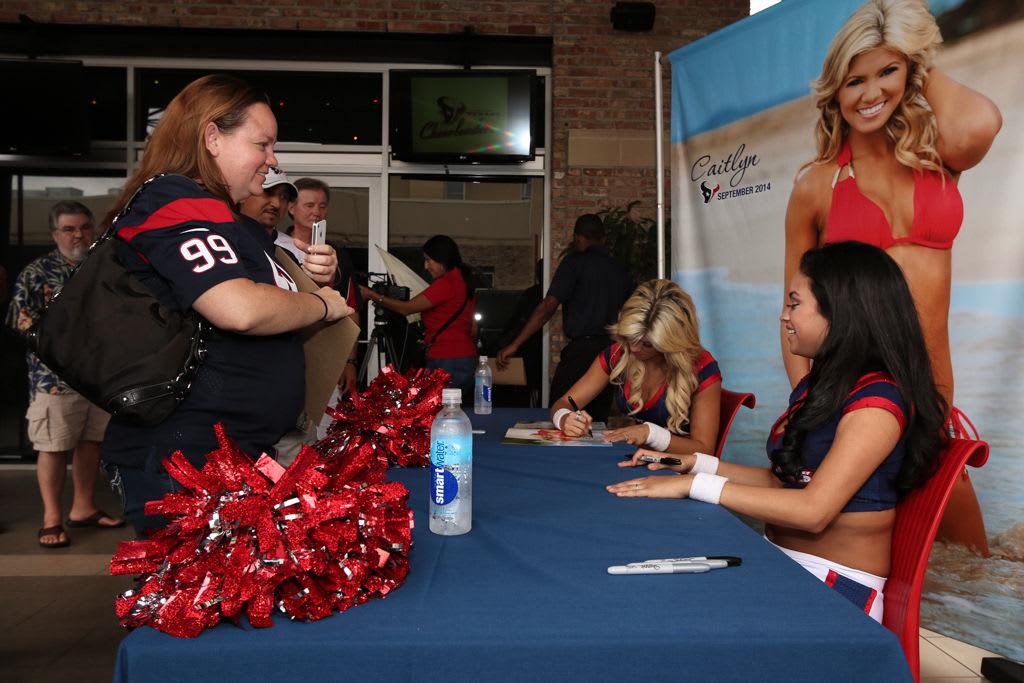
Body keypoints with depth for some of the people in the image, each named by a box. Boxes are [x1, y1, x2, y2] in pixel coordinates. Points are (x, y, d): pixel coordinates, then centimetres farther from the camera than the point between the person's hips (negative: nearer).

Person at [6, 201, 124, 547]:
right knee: (54, 448, 1)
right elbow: (25, 326, -8)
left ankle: (84, 508, 25)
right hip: (56, 378, -4)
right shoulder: (36, 273, -3)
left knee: (91, 442, 12)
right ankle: (52, 518, 14)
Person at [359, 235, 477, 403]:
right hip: (467, 361, 9)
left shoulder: (446, 283, -12)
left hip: (447, 363, -9)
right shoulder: (466, 282, 16)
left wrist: (372, 295, 0)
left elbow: (406, 308, -9)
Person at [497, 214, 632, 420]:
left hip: (582, 349, -6)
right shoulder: (620, 270, 15)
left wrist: (515, 345, -10)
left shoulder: (576, 261, -2)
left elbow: (548, 307, -10)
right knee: (599, 421, 9)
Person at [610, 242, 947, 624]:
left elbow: (813, 511, -23)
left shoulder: (877, 401, -16)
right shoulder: (816, 387, 13)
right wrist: (695, 464, 6)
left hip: (836, 587, -7)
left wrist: (694, 485, -21)